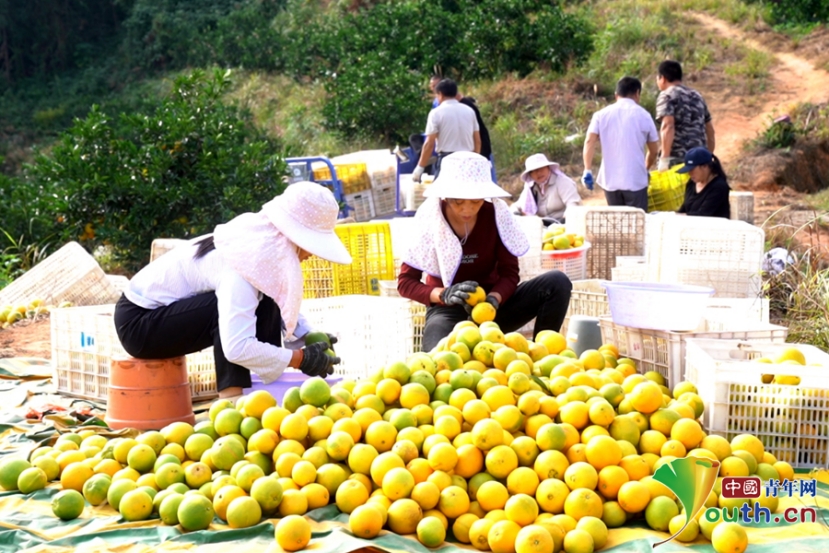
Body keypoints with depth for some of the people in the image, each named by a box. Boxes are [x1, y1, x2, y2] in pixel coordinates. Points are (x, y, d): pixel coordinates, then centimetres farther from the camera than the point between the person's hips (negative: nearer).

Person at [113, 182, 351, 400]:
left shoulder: (265, 241, -7)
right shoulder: (242, 265, -32)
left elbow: (285, 306, 9)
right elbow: (237, 348, -40)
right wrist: (300, 359, -30)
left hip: (171, 311, 8)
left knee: (267, 304, -7)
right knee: (232, 306, -29)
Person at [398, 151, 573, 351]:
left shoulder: (496, 213, -9)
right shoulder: (429, 219, -14)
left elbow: (509, 273, -8)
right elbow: (405, 282, -11)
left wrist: (493, 299, -30)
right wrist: (445, 295, -29)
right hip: (449, 310, -3)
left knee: (557, 282, -20)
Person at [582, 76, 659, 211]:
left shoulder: (601, 114, 7)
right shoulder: (643, 115, 4)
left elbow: (589, 142, -6)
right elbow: (654, 150, 10)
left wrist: (587, 170, -6)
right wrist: (646, 168, 27)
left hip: (610, 180, 2)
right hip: (635, 180, -2)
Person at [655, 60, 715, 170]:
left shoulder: (667, 95, -1)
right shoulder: (697, 96, 21)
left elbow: (668, 126, -17)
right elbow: (710, 131, 24)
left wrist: (665, 157, -18)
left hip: (676, 158, -7)